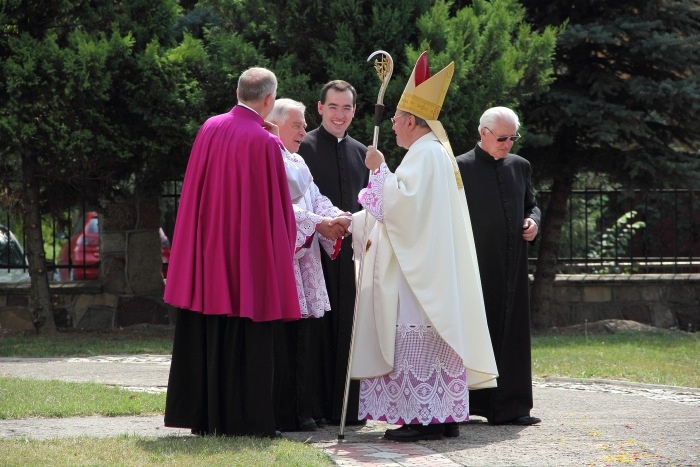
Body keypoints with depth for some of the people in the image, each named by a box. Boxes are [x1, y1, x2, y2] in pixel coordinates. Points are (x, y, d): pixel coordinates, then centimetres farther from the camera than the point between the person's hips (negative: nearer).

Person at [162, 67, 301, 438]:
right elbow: (278, 209, -7)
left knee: (206, 336, 10)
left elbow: (193, 193, 9)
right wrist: (281, 248, 8)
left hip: (207, 252, 5)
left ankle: (203, 417, 14)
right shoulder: (265, 143, -13)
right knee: (248, 339, 1)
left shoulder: (209, 129, 1)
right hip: (251, 253, -5)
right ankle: (246, 419, 2)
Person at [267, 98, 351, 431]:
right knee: (280, 338, -9)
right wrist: (317, 223, -18)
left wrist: (335, 218, -6)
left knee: (298, 338, 8)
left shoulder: (297, 162, 22)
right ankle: (280, 414, -7)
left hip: (302, 260, 9)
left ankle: (299, 410, 11)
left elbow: (315, 200, 15)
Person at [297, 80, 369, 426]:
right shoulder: (304, 147, -2)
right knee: (315, 327, -4)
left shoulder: (360, 152, 15)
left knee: (346, 328, 5)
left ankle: (345, 407, 10)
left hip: (350, 251, 5)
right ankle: (311, 407, 0)